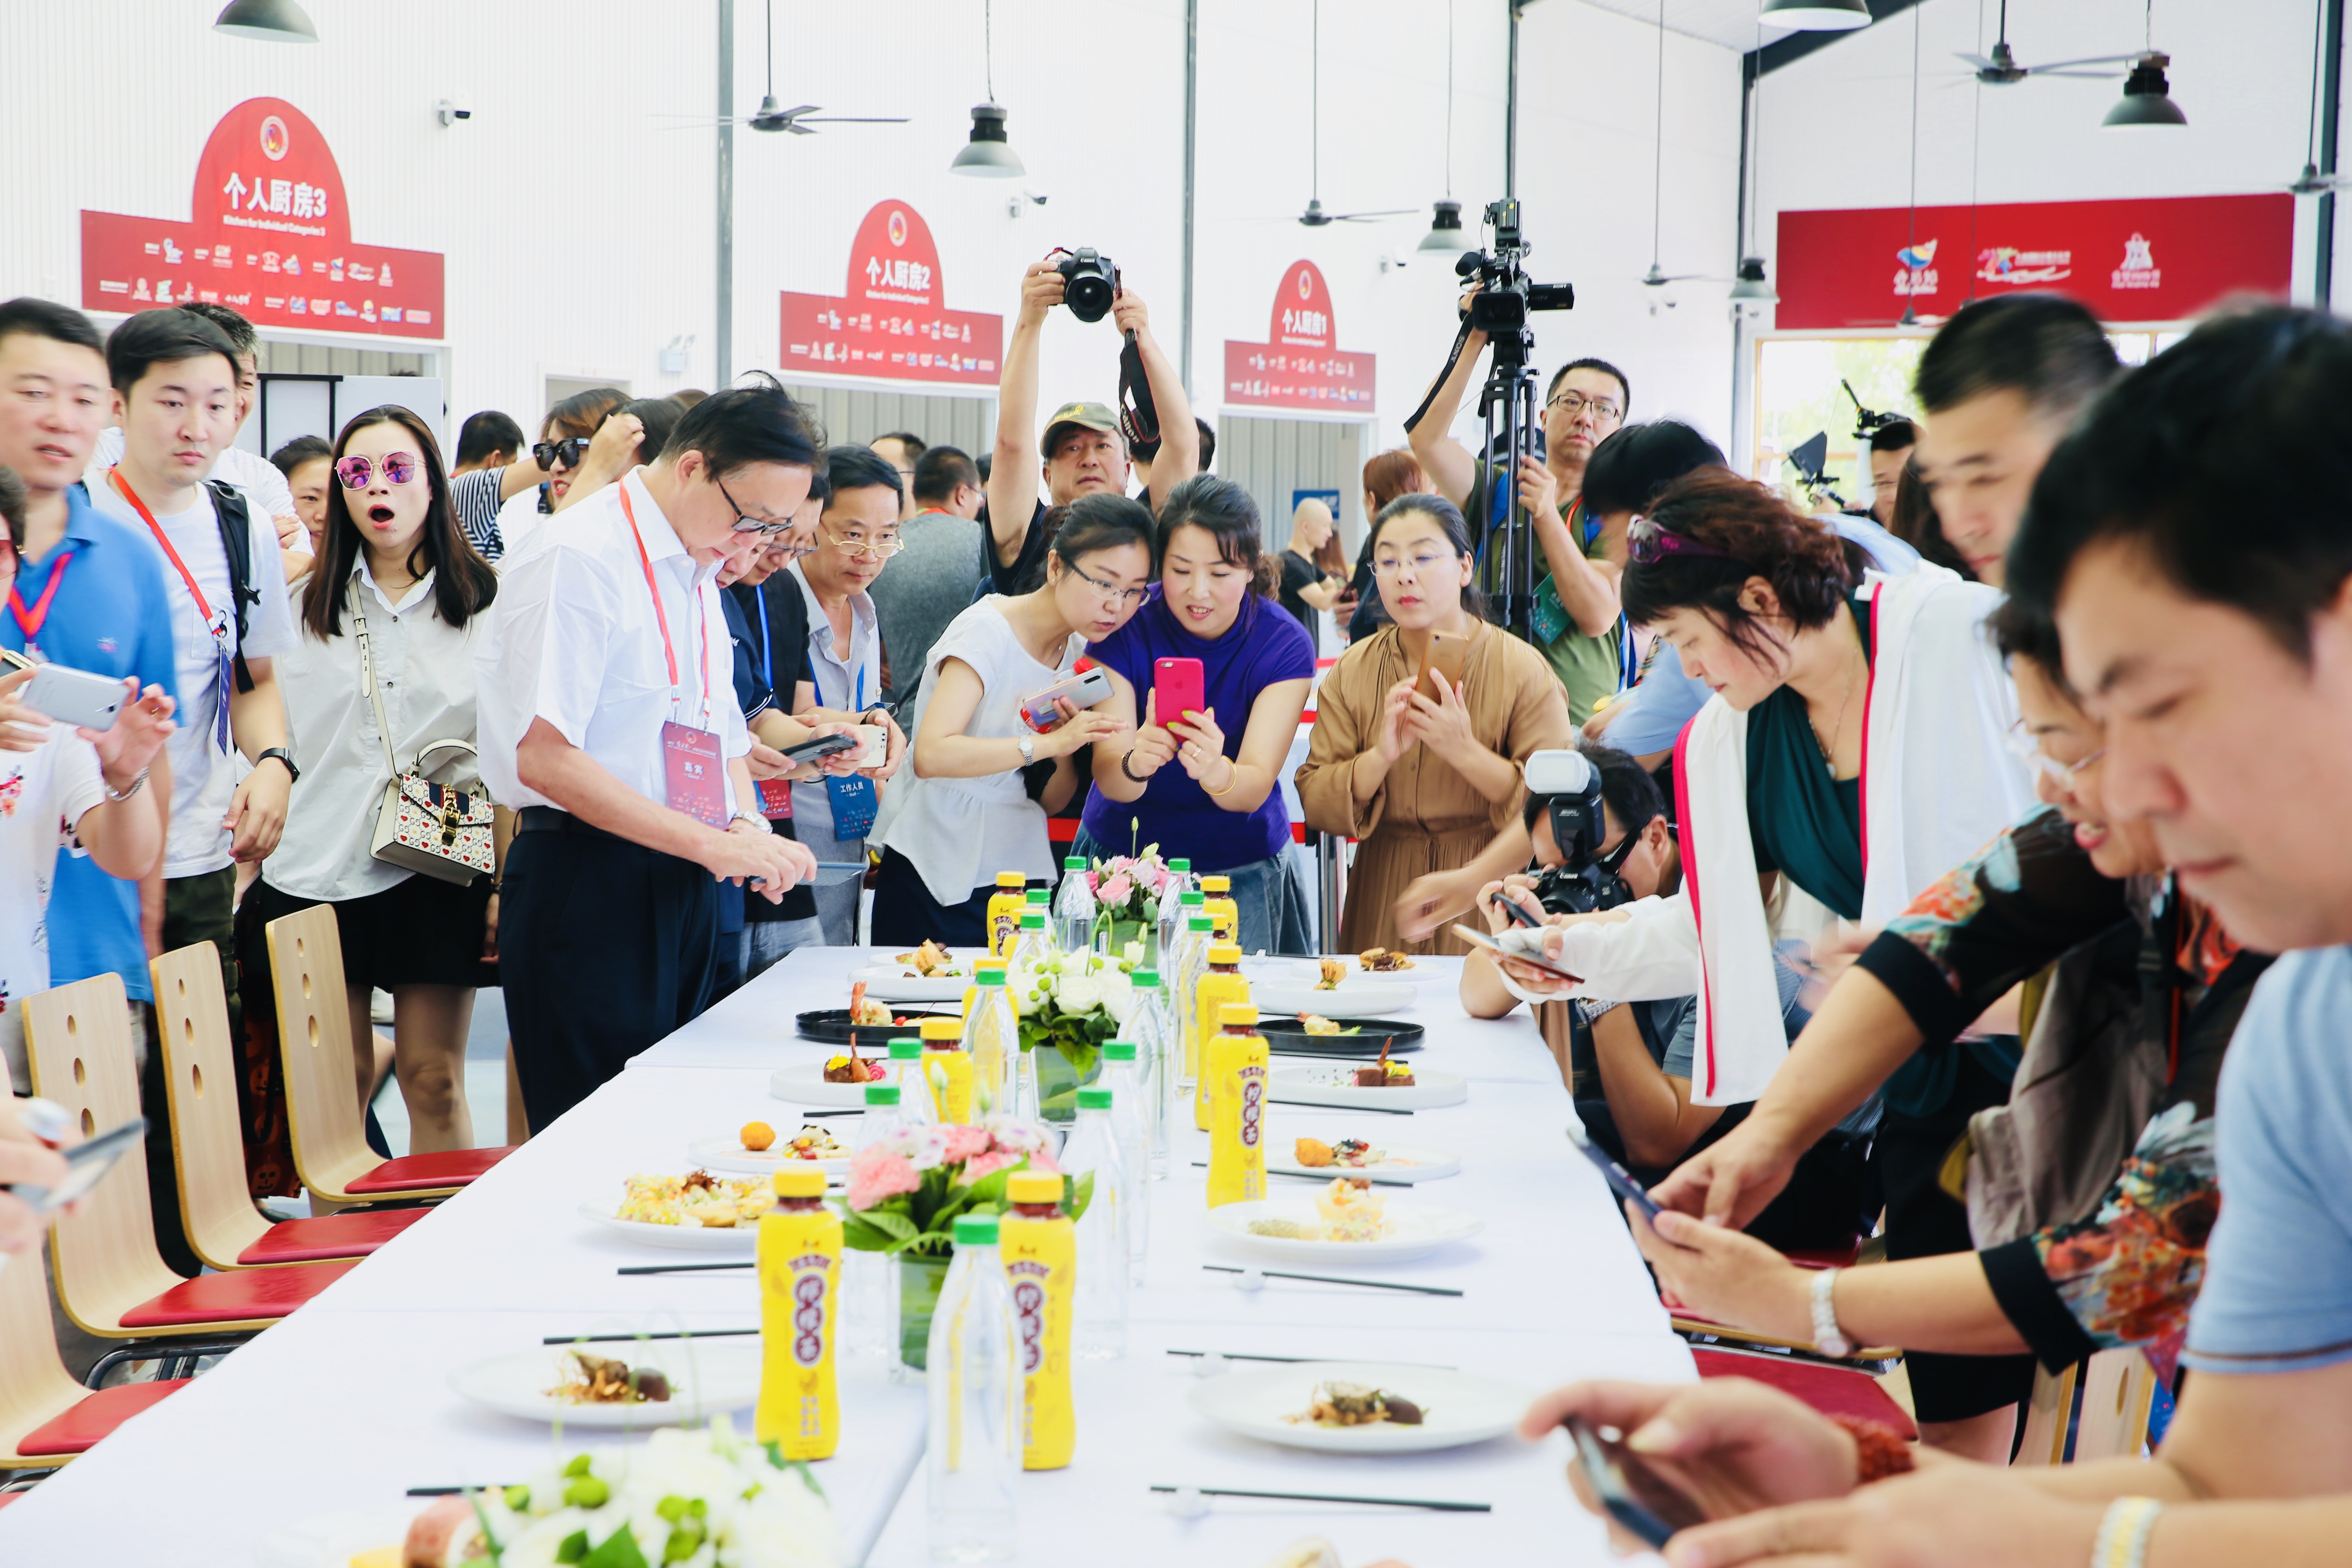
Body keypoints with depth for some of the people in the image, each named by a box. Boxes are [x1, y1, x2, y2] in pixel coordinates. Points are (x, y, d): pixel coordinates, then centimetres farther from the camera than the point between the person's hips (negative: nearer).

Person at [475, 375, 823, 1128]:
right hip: (588, 888, -8)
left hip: (683, 890, 9)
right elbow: (545, 760, -21)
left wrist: (748, 826, 1)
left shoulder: (699, 571, 14)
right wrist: (713, 844, -22)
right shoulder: (581, 559, -13)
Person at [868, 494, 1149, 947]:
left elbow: (1053, 802, 7)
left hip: (1019, 870, 6)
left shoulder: (1079, 651, 6)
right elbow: (931, 755, -28)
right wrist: (1050, 742, -32)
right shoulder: (986, 631, -13)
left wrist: (1068, 748, -13)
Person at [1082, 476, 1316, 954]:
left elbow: (1255, 788, -22)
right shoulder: (1125, 629, -12)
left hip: (1242, 872, 0)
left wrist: (1218, 774, -44)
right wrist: (1134, 765, -44)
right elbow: (1107, 777, -21)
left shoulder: (1285, 646, -12)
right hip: (1123, 857, 0)